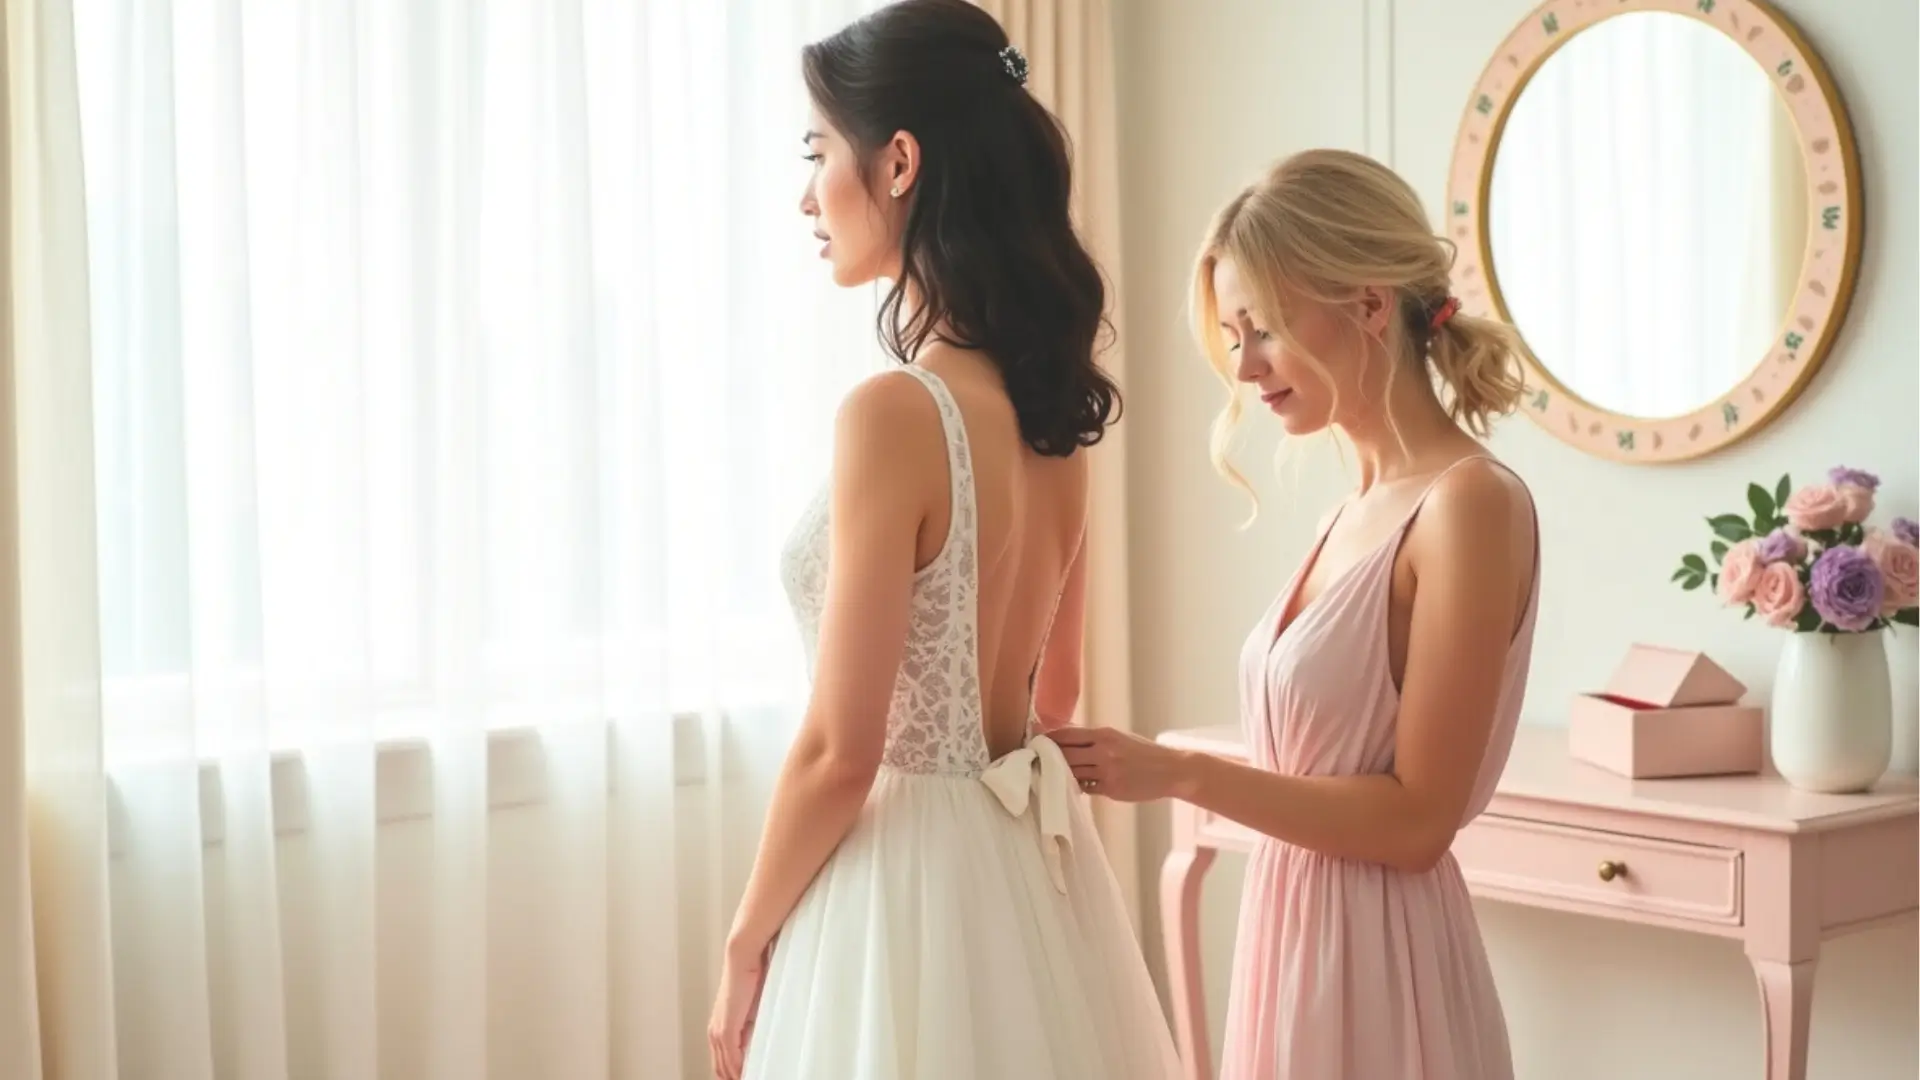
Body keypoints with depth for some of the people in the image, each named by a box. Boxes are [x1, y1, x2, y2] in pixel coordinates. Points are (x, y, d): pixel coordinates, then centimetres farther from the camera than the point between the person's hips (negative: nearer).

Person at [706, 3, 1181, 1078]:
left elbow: (840, 752, -19)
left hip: (907, 877, -8)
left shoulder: (895, 412, -21)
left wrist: (746, 945, -6)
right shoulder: (1048, 408, 3)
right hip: (1031, 868, 8)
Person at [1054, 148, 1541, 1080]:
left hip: (1375, 966, -8)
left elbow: (1416, 818, -18)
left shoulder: (1468, 504, -16)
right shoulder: (1357, 512, 9)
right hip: (1297, 943, 8)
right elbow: (1319, 763, 11)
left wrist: (1180, 773, -18)